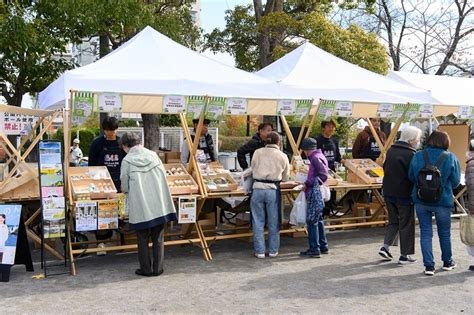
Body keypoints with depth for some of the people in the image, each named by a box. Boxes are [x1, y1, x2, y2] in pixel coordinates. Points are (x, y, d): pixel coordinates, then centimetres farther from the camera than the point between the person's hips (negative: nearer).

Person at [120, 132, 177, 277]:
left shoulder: (127, 161, -4)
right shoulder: (153, 155, 4)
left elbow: (124, 186, 2)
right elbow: (163, 175, 9)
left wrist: (127, 190, 25)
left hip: (140, 207, -3)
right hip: (159, 204, 3)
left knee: (143, 239, 10)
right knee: (158, 238, 11)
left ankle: (146, 269, 16)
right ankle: (158, 268, 16)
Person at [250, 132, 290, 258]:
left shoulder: (257, 153, 3)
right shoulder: (283, 156, 3)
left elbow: (253, 168, 9)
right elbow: (285, 178, 11)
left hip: (258, 188, 1)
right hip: (273, 190, 0)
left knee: (258, 221, 8)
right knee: (273, 222, 11)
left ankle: (260, 251, 13)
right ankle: (273, 250, 19)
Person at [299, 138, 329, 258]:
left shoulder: (316, 158, -14)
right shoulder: (319, 156, 15)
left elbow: (323, 176, -22)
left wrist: (308, 183, -15)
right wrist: (308, 182, 11)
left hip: (315, 194, -10)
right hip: (317, 194, 10)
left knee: (312, 222, -5)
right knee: (318, 220, 17)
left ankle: (314, 249, 0)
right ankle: (323, 246, 27)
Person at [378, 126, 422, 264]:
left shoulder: (391, 150, 7)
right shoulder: (411, 154, -17)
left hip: (388, 192, 7)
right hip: (404, 194, -7)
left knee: (393, 221, 19)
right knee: (406, 224, 5)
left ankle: (385, 247, 7)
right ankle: (404, 255, 11)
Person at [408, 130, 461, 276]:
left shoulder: (418, 156, -5)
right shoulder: (451, 158, -9)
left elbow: (411, 177, 2)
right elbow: (456, 181, -3)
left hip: (421, 201, 1)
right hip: (443, 201, -1)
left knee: (425, 233, 8)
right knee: (444, 233, 16)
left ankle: (429, 265, 6)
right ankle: (447, 262, 33)